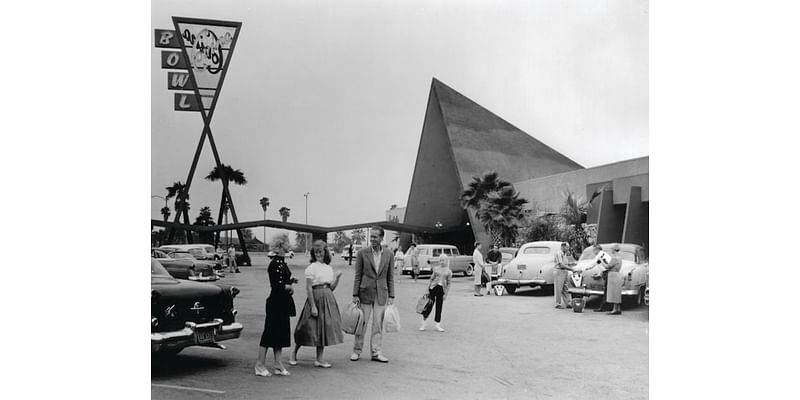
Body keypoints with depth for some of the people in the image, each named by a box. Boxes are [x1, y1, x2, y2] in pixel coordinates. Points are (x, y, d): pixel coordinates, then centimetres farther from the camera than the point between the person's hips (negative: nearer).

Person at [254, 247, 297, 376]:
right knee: (270, 332, -2)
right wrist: (289, 286, -8)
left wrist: (291, 280, 2)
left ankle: (279, 366, 18)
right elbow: (277, 285, -23)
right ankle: (260, 365, 8)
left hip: (282, 304, 10)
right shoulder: (275, 264, -18)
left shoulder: (281, 263, 12)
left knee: (281, 334, 12)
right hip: (276, 302, -10)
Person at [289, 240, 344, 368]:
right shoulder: (311, 268, -7)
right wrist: (313, 306, -16)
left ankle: (319, 359, 13)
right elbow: (308, 288, -11)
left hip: (328, 299, 6)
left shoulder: (329, 268, 12)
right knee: (311, 328, -1)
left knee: (324, 328, 6)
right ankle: (294, 353, 17)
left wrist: (337, 278, -2)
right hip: (316, 298, -6)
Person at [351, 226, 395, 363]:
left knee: (378, 325, 5)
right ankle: (356, 351, 15)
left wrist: (391, 296, 2)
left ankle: (376, 352, 13)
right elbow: (357, 275, 0)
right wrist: (355, 295, -5)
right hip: (365, 293, -2)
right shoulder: (362, 253, 0)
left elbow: (390, 278, 7)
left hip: (381, 295, 2)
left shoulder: (388, 255, 5)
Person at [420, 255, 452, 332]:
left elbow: (448, 284, 5)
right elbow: (431, 279, 7)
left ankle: (438, 325, 14)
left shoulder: (449, 272, 3)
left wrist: (446, 294, -1)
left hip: (441, 289, 0)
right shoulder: (436, 269, 5)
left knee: (439, 308, 4)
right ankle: (423, 324, 11)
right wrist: (427, 289, 2)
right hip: (433, 287, 0)